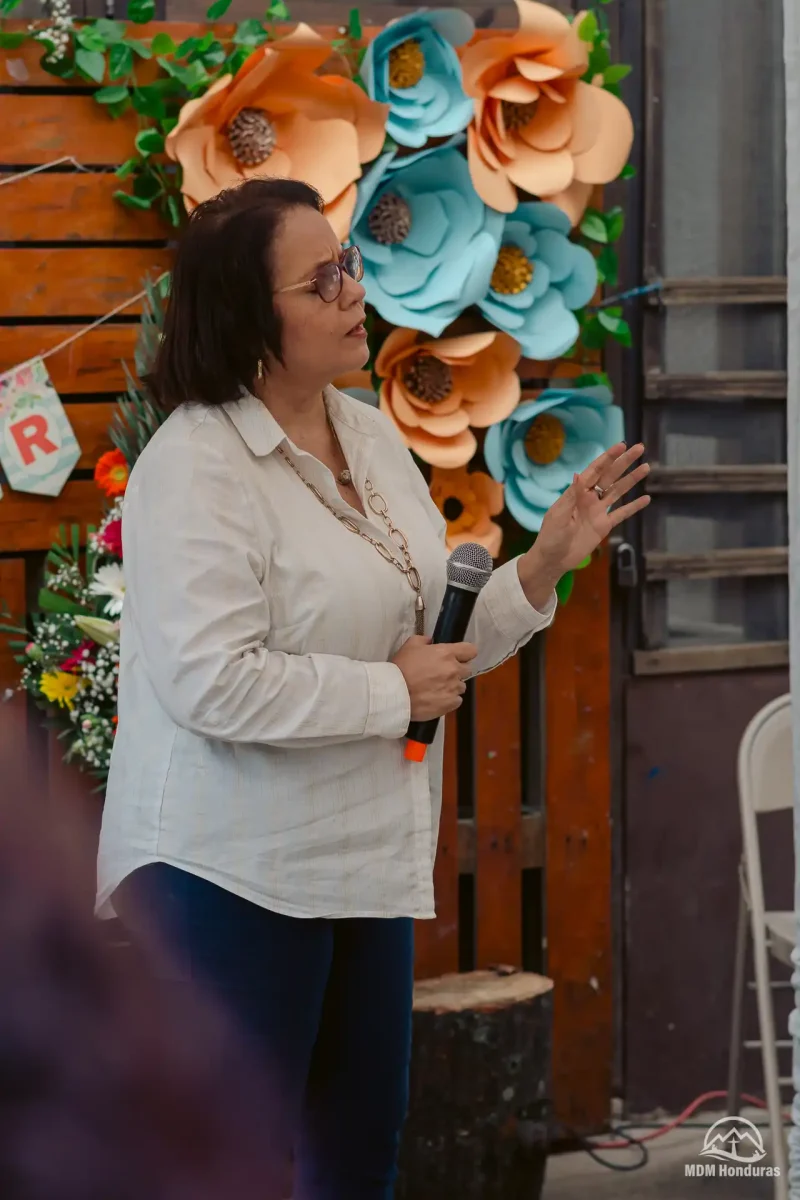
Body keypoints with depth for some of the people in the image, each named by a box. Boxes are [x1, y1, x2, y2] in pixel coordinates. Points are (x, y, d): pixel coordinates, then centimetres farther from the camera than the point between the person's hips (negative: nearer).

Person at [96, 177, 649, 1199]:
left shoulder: (372, 436, 10)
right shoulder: (196, 465, -17)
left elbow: (421, 636, 17)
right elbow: (212, 684, -26)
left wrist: (546, 562, 3)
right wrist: (393, 693, -17)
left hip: (367, 858, 8)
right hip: (235, 873, -8)